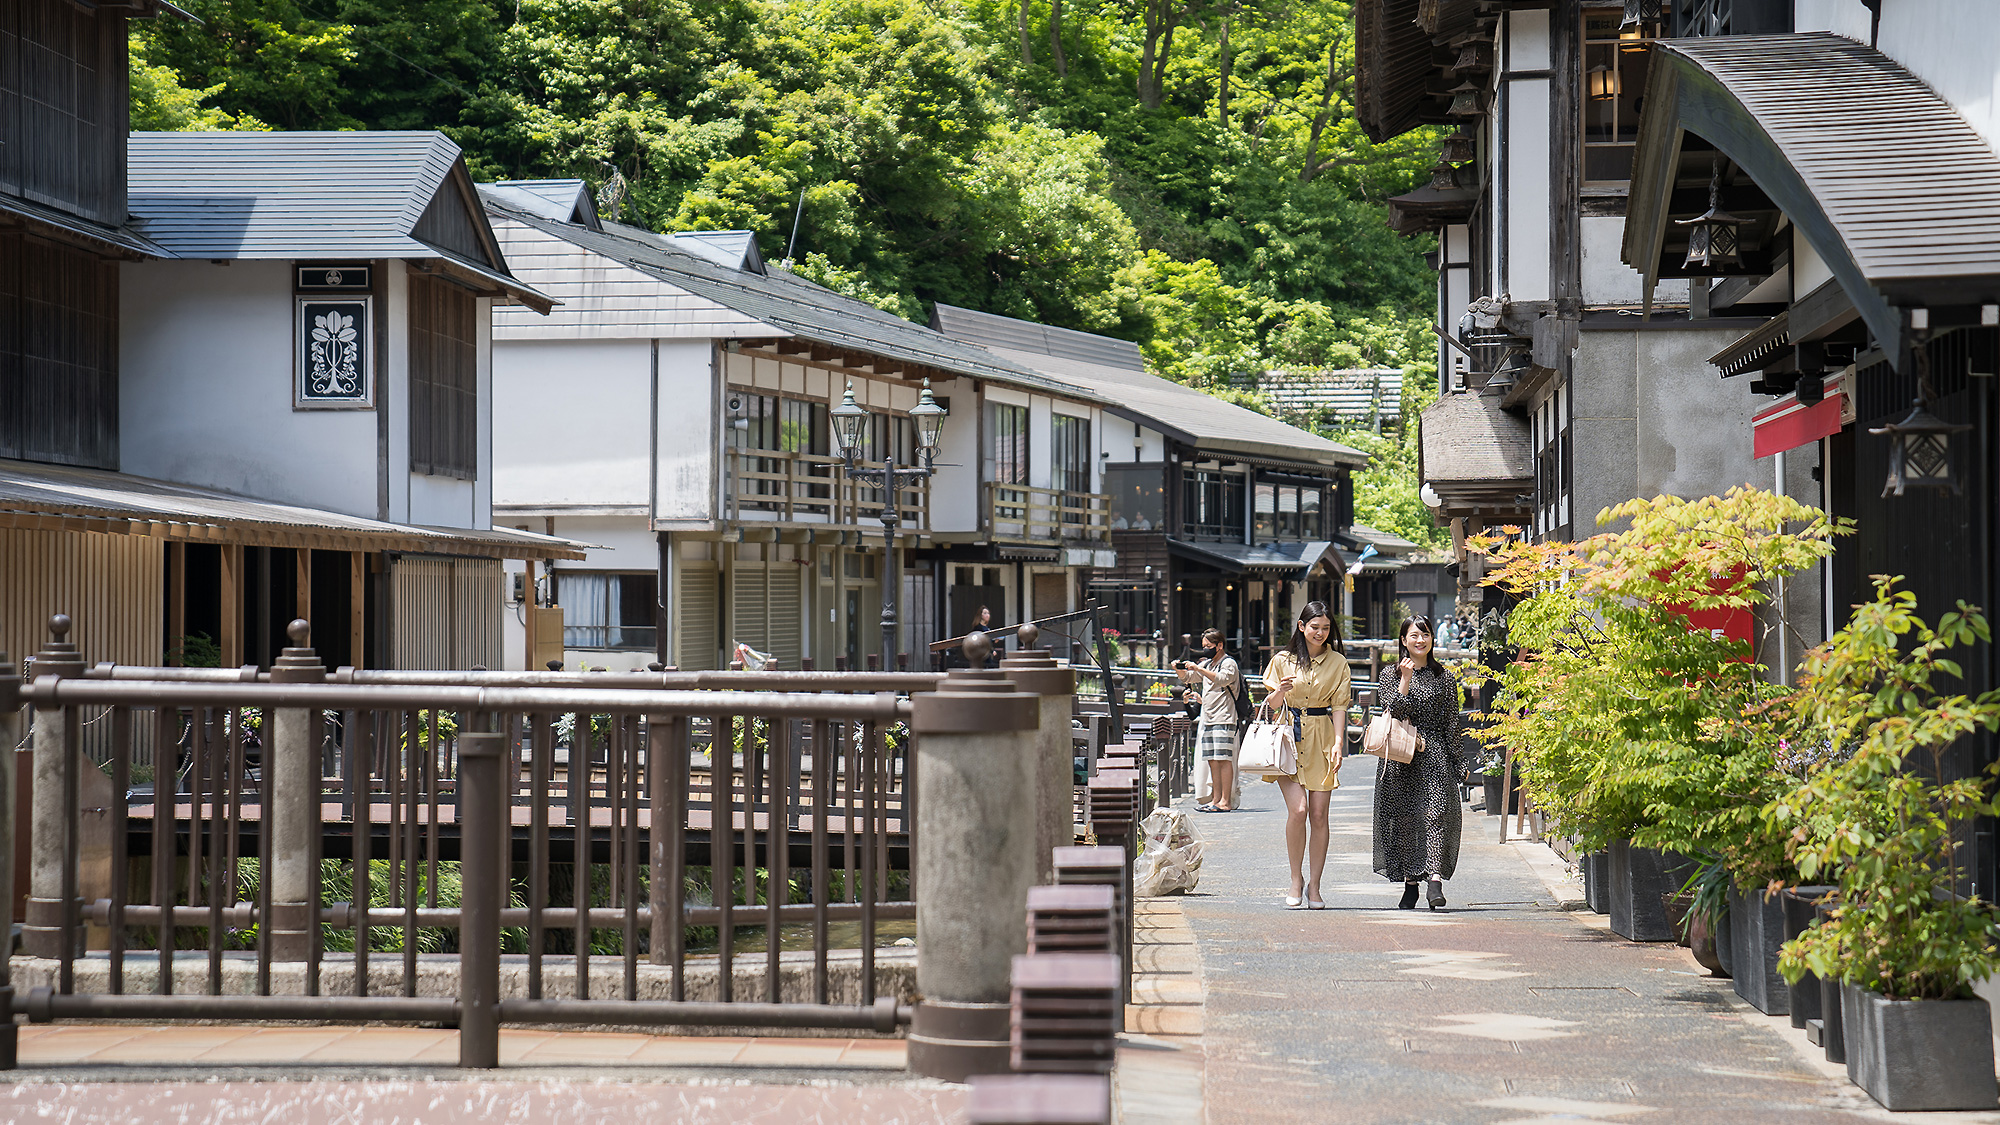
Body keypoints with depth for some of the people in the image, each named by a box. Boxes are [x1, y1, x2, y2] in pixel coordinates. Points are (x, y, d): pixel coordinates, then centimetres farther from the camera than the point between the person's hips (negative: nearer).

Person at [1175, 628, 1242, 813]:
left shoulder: (1229, 664, -4)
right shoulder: (1207, 663, 21)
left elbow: (1221, 679, -23)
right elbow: (1187, 677, 27)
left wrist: (1199, 669, -29)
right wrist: (1180, 669, 6)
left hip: (1224, 719, -8)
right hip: (1208, 719, 8)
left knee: (1223, 759, -11)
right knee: (1212, 760, 7)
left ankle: (1225, 801, -14)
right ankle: (1215, 799, 10)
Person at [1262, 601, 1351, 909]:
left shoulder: (1337, 662, 6)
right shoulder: (1283, 660, 5)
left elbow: (1339, 705, 4)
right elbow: (1271, 704, 9)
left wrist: (1337, 743, -8)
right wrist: (1280, 691, -13)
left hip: (1322, 741, 1)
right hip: (1290, 739, -1)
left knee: (1319, 814, -2)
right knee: (1298, 809, -14)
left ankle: (1314, 885, 7)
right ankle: (1296, 879, 2)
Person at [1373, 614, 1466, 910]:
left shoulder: (1444, 679, 10)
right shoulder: (1390, 674, 8)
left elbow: (1452, 725, 10)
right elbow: (1395, 711, -7)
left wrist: (1456, 764, 6)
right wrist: (1405, 679, -16)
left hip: (1435, 756, 0)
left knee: (1436, 813, -15)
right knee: (1404, 818, 1)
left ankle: (1435, 878, -25)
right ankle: (1410, 884, 10)